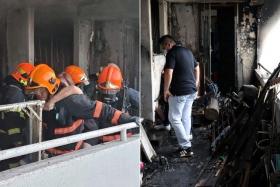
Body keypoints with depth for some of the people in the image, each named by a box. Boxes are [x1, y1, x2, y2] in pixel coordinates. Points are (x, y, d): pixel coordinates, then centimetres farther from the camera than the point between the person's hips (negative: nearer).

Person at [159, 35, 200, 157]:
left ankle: (186, 147, -6)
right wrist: (196, 83, 32)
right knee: (186, 117, 14)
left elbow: (169, 73, -21)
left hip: (179, 92, -8)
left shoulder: (172, 53, -13)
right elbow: (196, 68, 24)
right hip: (192, 90, 8)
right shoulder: (188, 51, 14)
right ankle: (185, 144, 20)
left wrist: (166, 90, -12)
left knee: (174, 118, -1)